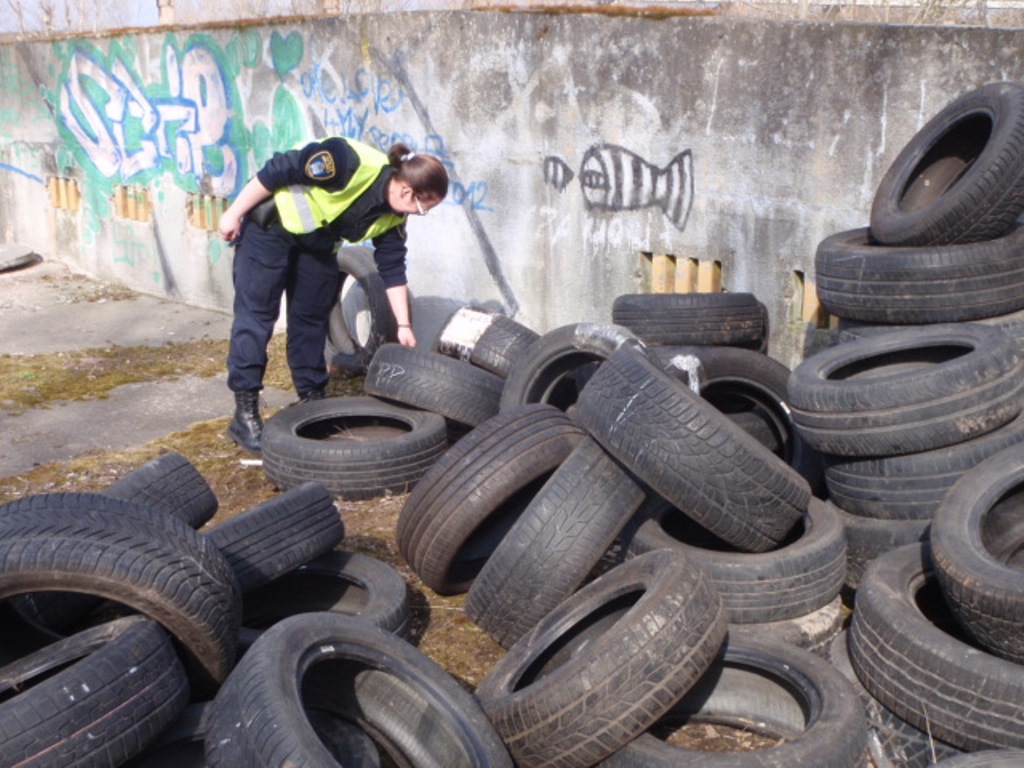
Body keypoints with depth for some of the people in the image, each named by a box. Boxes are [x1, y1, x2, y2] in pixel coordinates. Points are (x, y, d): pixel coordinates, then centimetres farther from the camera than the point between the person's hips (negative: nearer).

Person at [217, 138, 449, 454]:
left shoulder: (392, 217, -9)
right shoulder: (352, 163, -32)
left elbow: (393, 269, 1)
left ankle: (312, 402, 18)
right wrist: (234, 213, -20)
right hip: (271, 224, -7)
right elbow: (276, 171, -26)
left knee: (313, 318, 8)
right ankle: (245, 414, -7)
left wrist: (404, 325, -1)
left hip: (317, 242, 7)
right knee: (256, 314, -8)